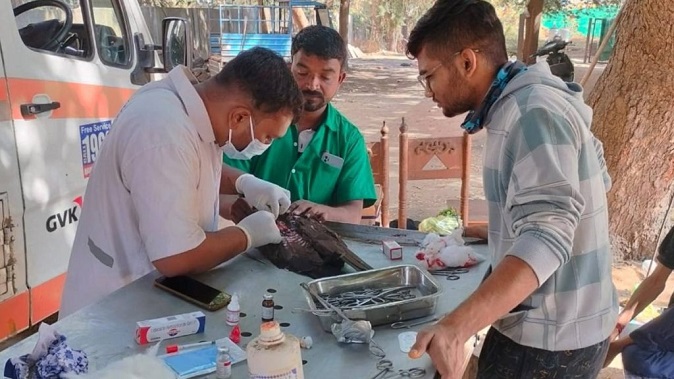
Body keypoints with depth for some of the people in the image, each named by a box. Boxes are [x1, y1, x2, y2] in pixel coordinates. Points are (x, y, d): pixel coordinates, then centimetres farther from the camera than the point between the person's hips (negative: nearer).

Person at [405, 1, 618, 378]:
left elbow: (546, 237, -36)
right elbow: (597, 178, 19)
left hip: (549, 337, -9)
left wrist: (456, 327, -48)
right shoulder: (525, 103, 7)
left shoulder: (533, 112, -24)